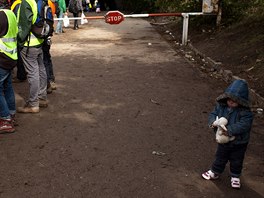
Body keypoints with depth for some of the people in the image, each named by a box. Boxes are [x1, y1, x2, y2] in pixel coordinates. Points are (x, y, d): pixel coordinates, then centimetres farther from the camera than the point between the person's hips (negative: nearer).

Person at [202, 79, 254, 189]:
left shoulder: (245, 112, -26)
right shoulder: (221, 106, -13)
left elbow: (244, 125, -35)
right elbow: (213, 114, -2)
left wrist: (230, 130, -41)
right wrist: (213, 122, -24)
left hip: (239, 143, -3)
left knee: (236, 161, 18)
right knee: (220, 158, 23)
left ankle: (235, 177, 41)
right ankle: (215, 172, 45)